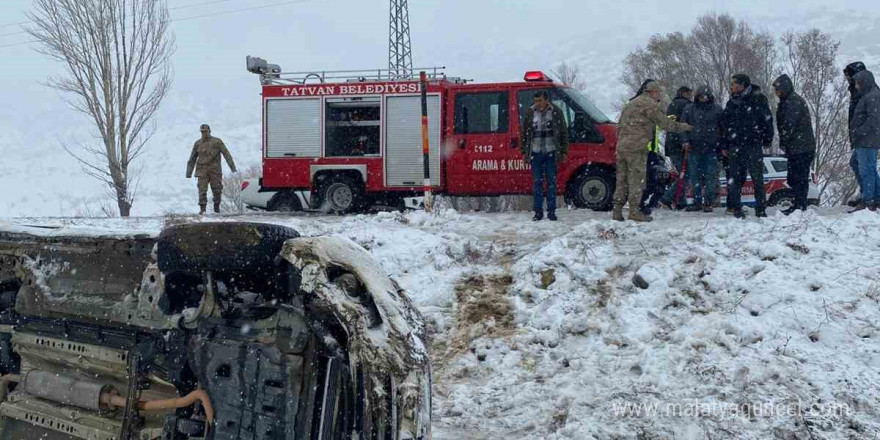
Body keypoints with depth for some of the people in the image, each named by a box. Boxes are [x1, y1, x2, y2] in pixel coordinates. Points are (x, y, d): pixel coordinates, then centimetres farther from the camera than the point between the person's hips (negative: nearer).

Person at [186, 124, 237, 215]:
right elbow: (192, 159, 14)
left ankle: (216, 207, 22)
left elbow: (227, 154, -2)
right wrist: (189, 173, 12)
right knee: (202, 190, -9)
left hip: (215, 170, -1)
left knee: (217, 190, 4)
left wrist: (233, 167, -9)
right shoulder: (198, 143, 8)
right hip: (202, 170, 1)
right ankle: (202, 208, -6)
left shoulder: (217, 142, 1)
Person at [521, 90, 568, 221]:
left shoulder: (556, 112, 0)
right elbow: (524, 133, 9)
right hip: (535, 153, 1)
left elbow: (564, 132, 6)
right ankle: (538, 211, 8)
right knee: (537, 182, 2)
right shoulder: (530, 113, 3)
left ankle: (551, 211, 9)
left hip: (551, 153, -1)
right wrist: (524, 151, 5)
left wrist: (563, 151, 2)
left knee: (551, 182, 3)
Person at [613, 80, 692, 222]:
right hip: (637, 146, -8)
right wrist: (682, 127, 8)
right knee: (636, 179, -5)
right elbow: (663, 123, -4)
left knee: (622, 178, 10)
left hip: (622, 146, 8)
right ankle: (634, 211, -5)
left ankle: (617, 210, 9)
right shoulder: (650, 104, -4)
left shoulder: (630, 103, 24)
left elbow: (619, 126, 24)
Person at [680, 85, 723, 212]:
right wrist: (685, 140, -7)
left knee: (711, 176, 0)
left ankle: (708, 202, 6)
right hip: (694, 149, 1)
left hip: (711, 149, -1)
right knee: (695, 176, 6)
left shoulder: (717, 109, 4)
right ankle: (697, 201, 13)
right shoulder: (689, 109, 5)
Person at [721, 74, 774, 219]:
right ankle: (736, 206, 9)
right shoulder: (731, 103, 14)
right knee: (735, 178, 3)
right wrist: (724, 146, 11)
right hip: (735, 146, 4)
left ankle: (760, 208, 4)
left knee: (758, 178, -1)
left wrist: (767, 140, -3)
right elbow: (725, 126, 16)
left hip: (754, 145, -4)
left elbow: (767, 120, 0)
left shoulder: (758, 99, -1)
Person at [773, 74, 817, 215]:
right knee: (793, 178, 15)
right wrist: (784, 142, 15)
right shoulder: (787, 101, 18)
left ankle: (800, 206, -3)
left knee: (799, 177, -7)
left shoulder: (794, 101, -15)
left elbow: (789, 124, -20)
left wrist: (783, 142, -11)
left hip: (800, 148, -11)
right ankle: (799, 205, 22)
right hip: (796, 147, 11)